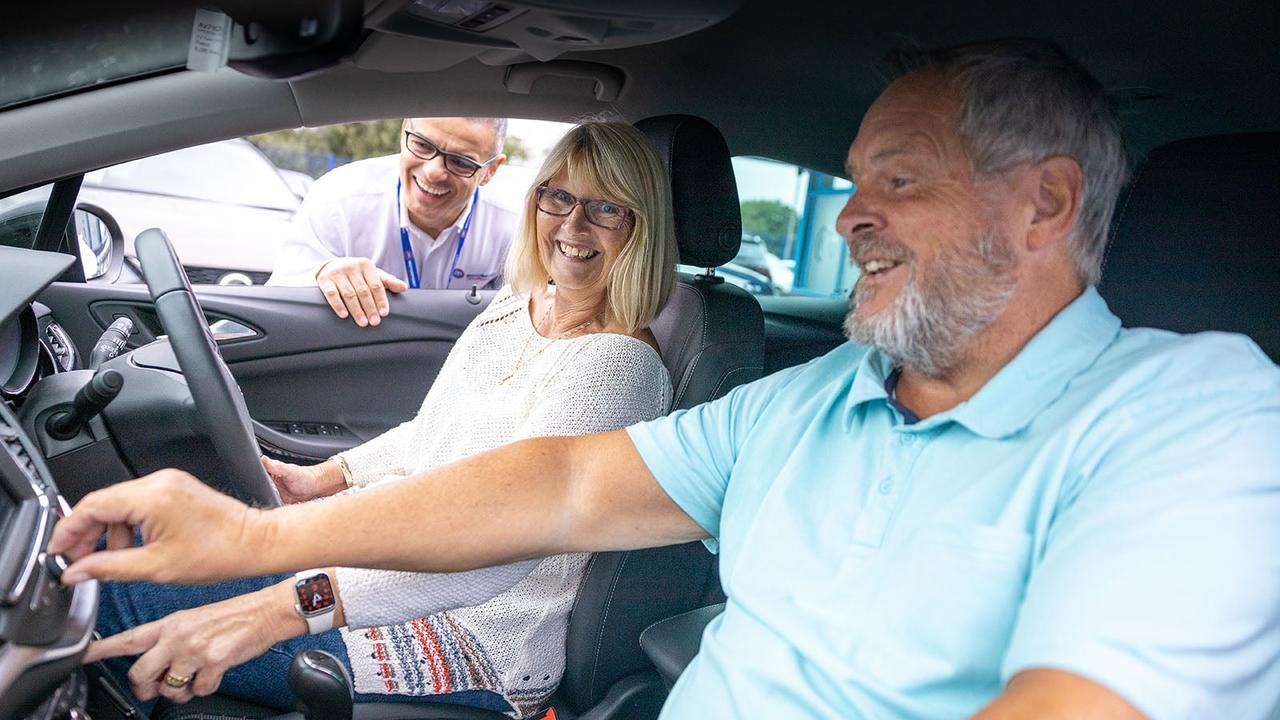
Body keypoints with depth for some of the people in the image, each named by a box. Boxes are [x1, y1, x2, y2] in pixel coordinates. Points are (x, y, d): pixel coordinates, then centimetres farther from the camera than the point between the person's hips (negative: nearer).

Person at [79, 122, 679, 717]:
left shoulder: (620, 364, -24)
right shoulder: (516, 305, 5)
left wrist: (281, 607, -44)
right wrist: (325, 476, 8)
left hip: (478, 641, -8)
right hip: (407, 548, 8)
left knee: (113, 586, -10)